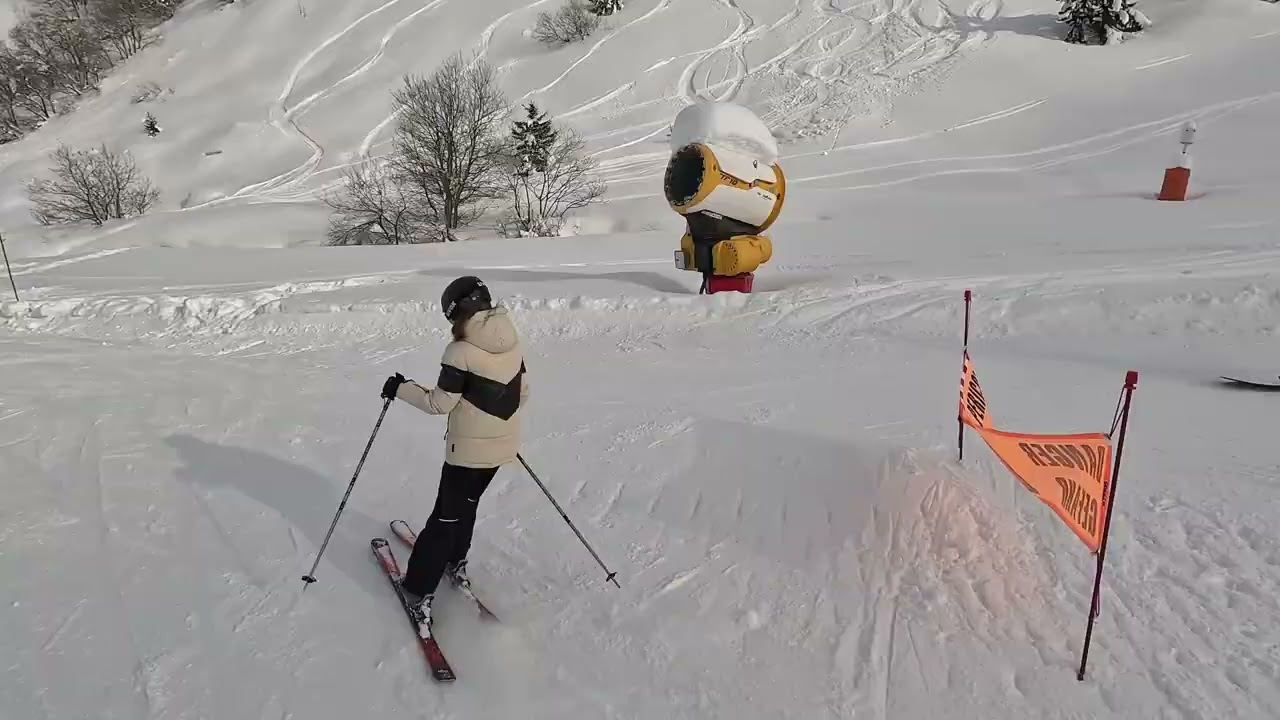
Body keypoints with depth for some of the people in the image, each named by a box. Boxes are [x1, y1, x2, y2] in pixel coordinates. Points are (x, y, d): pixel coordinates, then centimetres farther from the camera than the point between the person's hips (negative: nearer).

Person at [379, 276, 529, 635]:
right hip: (504, 445, 6)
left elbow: (440, 403, -14)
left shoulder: (460, 351, -21)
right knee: (467, 504, 26)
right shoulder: (512, 342, -2)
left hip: (468, 450, -6)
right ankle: (456, 563, 42)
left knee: (446, 517, 7)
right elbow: (523, 391, 7)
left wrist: (401, 388, -1)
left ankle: (420, 592, 15)